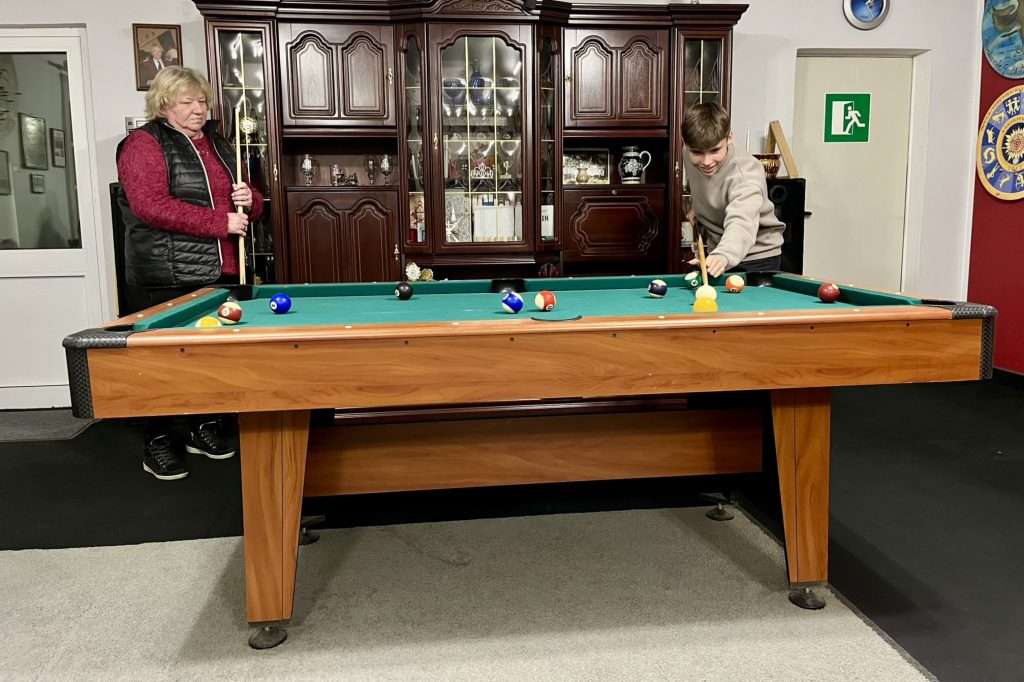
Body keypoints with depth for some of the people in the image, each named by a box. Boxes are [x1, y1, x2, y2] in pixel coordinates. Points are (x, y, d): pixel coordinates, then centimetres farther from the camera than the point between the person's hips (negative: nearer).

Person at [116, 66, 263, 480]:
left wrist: (249, 200, -2)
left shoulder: (219, 145, 17)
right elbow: (150, 206, -18)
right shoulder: (144, 144, -4)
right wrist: (220, 222, -20)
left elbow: (250, 206, 24)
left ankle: (205, 428, 28)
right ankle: (159, 443, 14)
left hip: (223, 273, 7)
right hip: (167, 278, -6)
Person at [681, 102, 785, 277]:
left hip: (757, 259, -6)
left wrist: (723, 255, -69)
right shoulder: (690, 157, -11)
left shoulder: (746, 173, -31)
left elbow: (741, 222, -51)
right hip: (715, 251, 6)